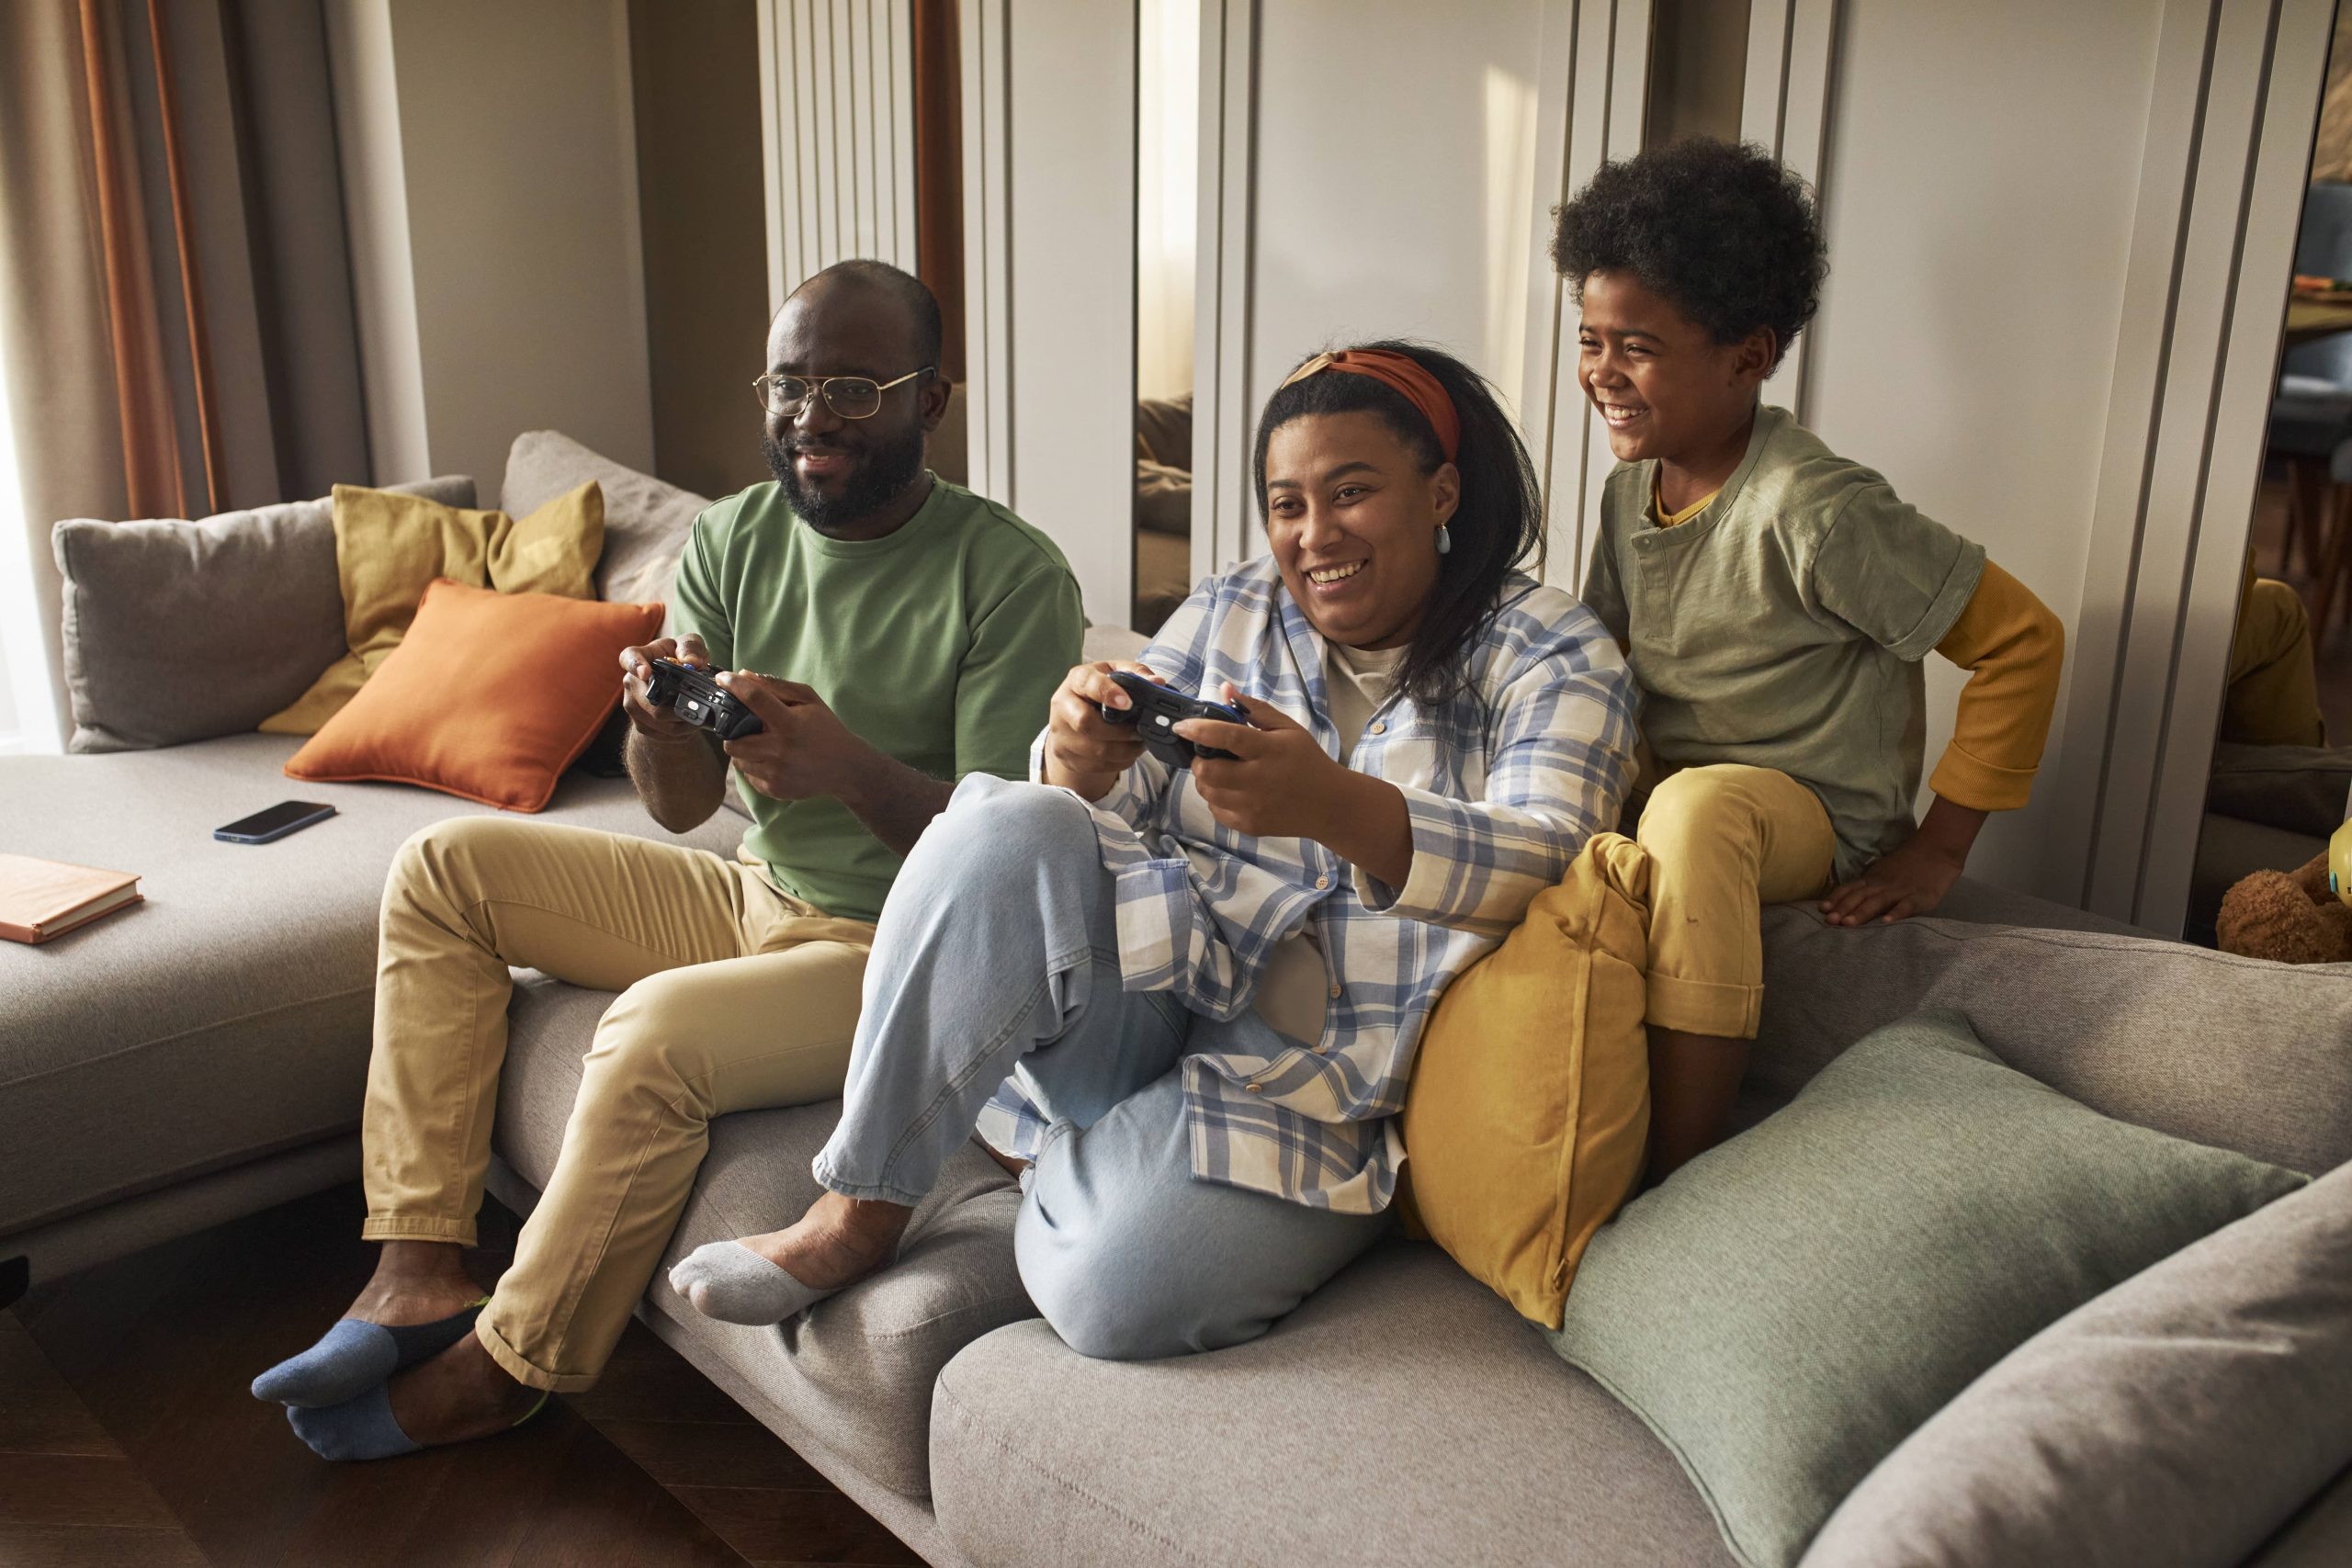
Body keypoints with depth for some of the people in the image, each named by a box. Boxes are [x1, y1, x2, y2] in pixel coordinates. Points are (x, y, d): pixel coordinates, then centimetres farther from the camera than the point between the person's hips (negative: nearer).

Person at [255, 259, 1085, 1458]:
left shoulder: (1012, 578, -16)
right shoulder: (731, 541, 1)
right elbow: (683, 807, -1)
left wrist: (852, 769, -38)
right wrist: (663, 728, -25)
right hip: (755, 894, 7)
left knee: (657, 1030, -31)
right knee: (442, 866, 0)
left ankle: (500, 1371, -4)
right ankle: (419, 1271, -2)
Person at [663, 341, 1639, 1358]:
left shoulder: (1552, 655, -1)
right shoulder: (1226, 615, 11)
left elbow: (1539, 863, -19)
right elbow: (1109, 814, 4)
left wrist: (1335, 806, -38)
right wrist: (1078, 765, -22)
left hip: (1321, 1081, -3)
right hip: (1161, 996, 4)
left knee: (1115, 1296, -29)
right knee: (1006, 833, -28)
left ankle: (1064, 1162, 6)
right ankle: (860, 1210, -14)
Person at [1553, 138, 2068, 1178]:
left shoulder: (1815, 510, -20)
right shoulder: (1630, 491, 2)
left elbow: (2023, 640, -15)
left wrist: (1939, 849, -11)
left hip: (1814, 818, -7)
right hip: (1663, 797, 7)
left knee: (1699, 808, -38)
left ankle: (1677, 1182, -29)